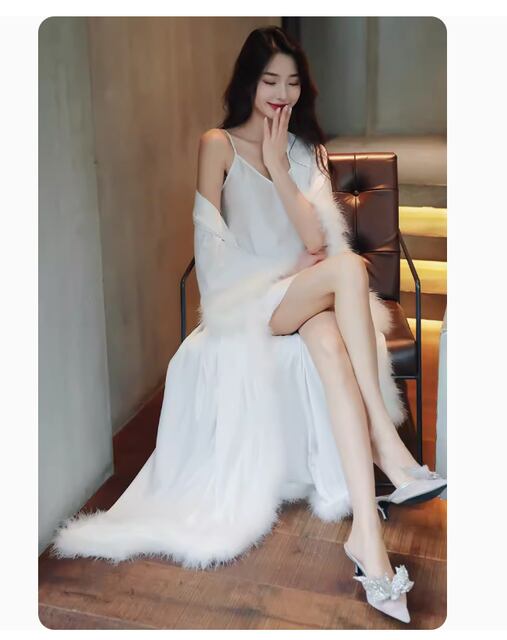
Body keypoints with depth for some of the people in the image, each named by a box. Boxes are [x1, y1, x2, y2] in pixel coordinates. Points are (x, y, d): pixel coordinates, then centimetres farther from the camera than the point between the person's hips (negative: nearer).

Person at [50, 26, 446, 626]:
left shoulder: (307, 149, 15)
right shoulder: (219, 145, 4)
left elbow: (314, 239, 0)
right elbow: (211, 245, -3)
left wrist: (277, 166, -8)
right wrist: (288, 271, -7)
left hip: (303, 296, 4)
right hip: (241, 298, -3)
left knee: (329, 342, -35)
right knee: (347, 266, -32)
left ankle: (366, 528, -39)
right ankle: (390, 449, -33)